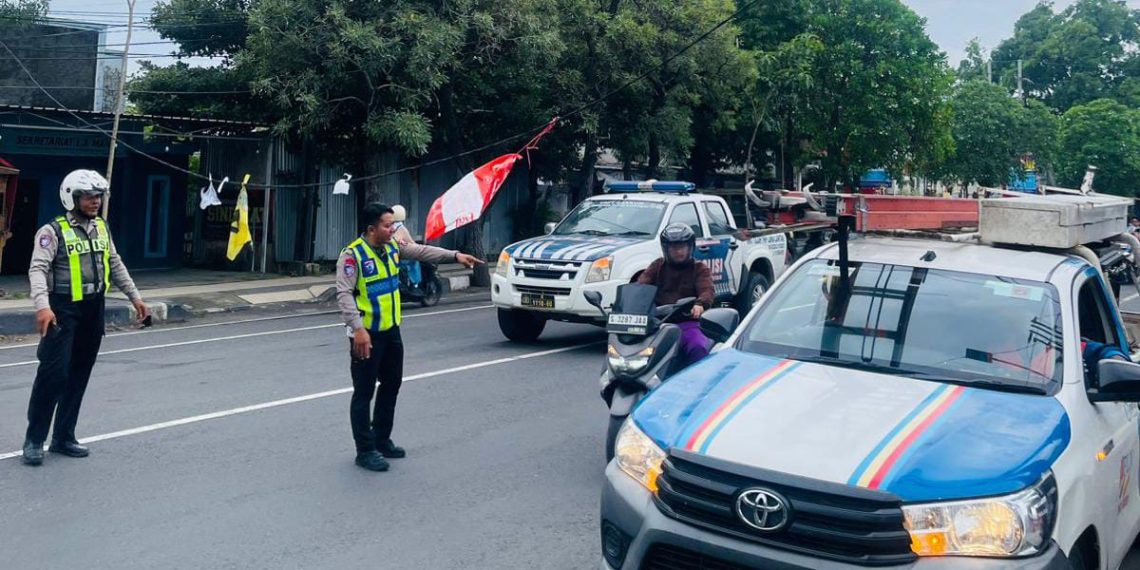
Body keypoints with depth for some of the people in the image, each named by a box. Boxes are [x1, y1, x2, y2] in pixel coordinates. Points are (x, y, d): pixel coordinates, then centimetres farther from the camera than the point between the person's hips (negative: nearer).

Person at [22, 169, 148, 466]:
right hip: (64, 310, -6)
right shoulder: (53, 231, -10)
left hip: (94, 309, 7)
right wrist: (42, 306, -33)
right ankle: (34, 439, 2)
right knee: (54, 372, -10)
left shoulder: (101, 228, 11)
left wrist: (135, 297, 18)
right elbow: (38, 270, -19)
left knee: (79, 375, 10)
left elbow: (116, 265, 20)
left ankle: (63, 437, 19)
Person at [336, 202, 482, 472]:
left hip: (391, 330, 9)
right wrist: (358, 329, -30)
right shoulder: (353, 255, -17)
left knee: (391, 385, 17)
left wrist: (455, 255, -1)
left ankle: (382, 440, 32)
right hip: (367, 334, -8)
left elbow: (422, 251, 10)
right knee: (364, 392, -1)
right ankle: (365, 450, 8)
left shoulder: (392, 247, 6)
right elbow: (344, 294, -22)